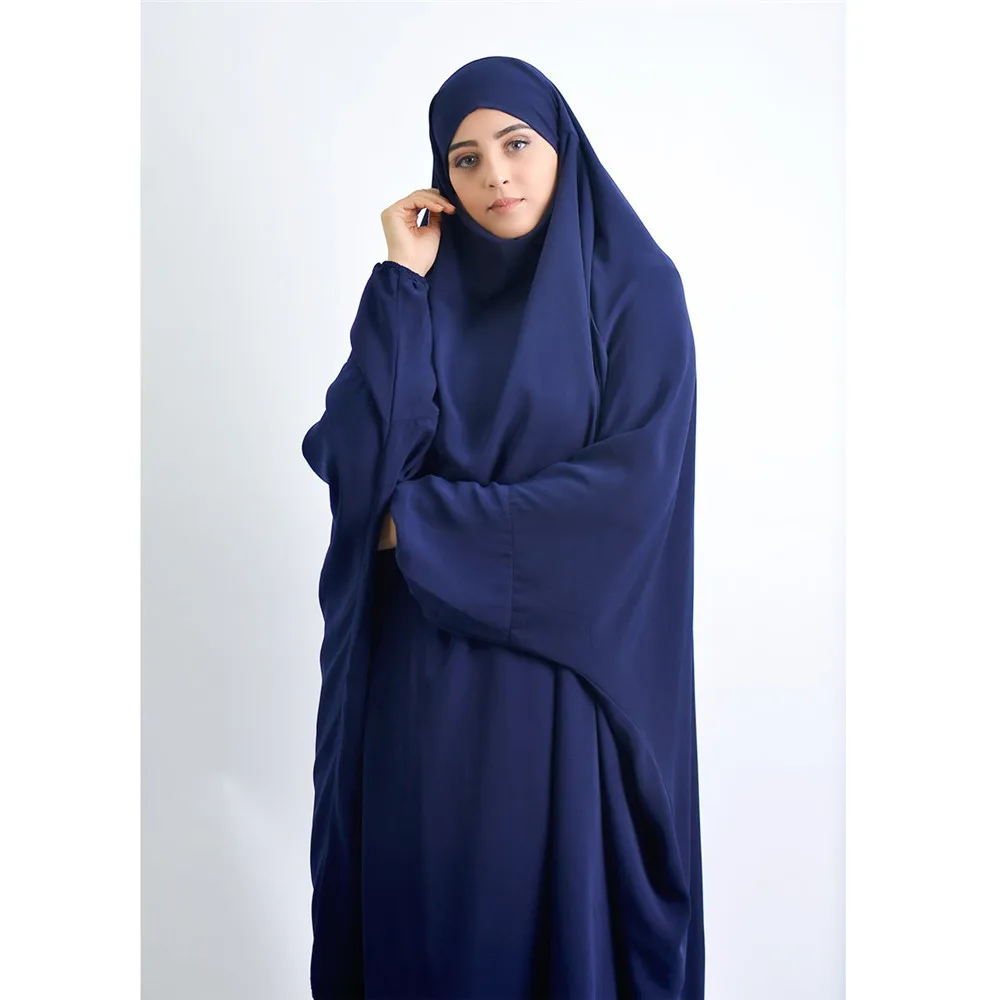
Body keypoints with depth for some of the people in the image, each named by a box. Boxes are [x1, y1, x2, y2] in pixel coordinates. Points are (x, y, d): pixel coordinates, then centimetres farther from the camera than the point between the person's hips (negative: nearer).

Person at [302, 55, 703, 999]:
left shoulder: (635, 286, -4)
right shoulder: (427, 289, 5)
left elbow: (634, 482, -15)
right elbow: (357, 458, -7)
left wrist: (422, 519, -12)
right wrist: (402, 284, -11)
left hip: (561, 665, -3)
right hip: (424, 666, 3)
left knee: (557, 901, 9)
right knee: (421, 895, 14)